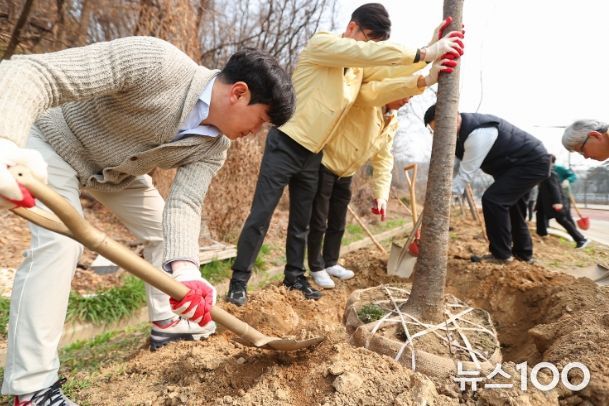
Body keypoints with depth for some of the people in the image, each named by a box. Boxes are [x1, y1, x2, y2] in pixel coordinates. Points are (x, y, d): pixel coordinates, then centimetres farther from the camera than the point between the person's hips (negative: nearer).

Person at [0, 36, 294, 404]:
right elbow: (36, 73, -42)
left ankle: (166, 323, 24)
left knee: (163, 230, 7)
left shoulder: (214, 146, -16)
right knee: (61, 242, -22)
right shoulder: (154, 62, -37)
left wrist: (185, 267, -44)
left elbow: (184, 204, -26)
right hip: (53, 139, -6)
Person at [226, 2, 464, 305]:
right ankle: (239, 281, 6)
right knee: (260, 217, -5)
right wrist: (424, 53, -25)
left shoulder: (359, 68, 11)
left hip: (312, 155, 8)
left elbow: (390, 68, 9)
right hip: (285, 146, -7)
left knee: (301, 221, 14)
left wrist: (433, 46, -6)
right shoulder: (320, 44, -11)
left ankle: (294, 276, 27)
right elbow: (369, 52, -24)